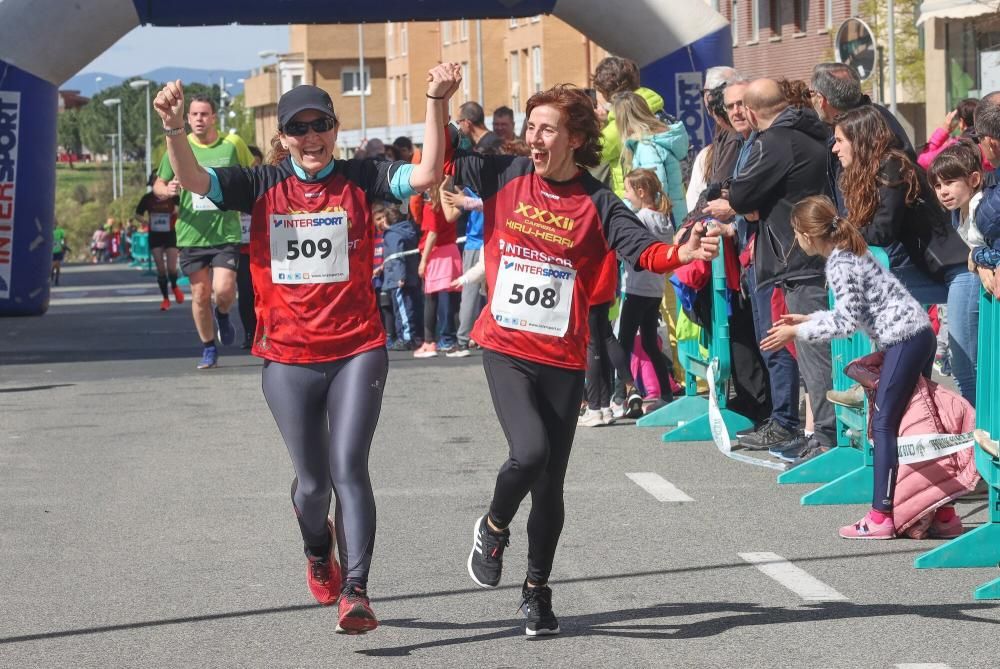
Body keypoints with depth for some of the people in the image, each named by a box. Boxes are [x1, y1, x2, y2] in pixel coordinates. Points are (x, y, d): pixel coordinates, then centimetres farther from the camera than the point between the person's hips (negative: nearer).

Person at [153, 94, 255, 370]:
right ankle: (208, 349, 22)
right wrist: (167, 190, -15)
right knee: (200, 294, 4)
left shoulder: (233, 144, -1)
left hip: (226, 231, -1)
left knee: (223, 289, -14)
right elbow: (158, 185, 8)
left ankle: (223, 316, 22)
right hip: (191, 234, 1)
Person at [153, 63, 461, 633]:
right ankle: (319, 552, 41)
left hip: (357, 351, -1)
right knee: (313, 480, 10)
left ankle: (355, 591, -13)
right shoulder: (262, 185, 2)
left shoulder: (359, 179, 0)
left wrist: (437, 103, -25)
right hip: (288, 357, 1)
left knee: (349, 469, -13)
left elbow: (426, 175, -14)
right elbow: (193, 179, -11)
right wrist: (175, 129, -30)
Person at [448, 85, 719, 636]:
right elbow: (442, 163, 9)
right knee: (529, 451, -23)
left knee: (550, 486, 7)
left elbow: (643, 251, -15)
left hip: (562, 358, 1)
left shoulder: (596, 204, -3)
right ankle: (493, 527, 9)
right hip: (505, 348, -1)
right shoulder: (505, 176, 1)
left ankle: (536, 590, 27)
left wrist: (681, 254, -35)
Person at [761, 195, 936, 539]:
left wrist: (797, 332, -7)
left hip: (904, 339, -10)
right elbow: (852, 313, 21)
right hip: (919, 333, 10)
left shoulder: (838, 264, -12)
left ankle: (881, 516, -9)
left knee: (884, 424, -7)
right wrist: (807, 319, 22)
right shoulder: (849, 252, 16)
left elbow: (848, 322, -14)